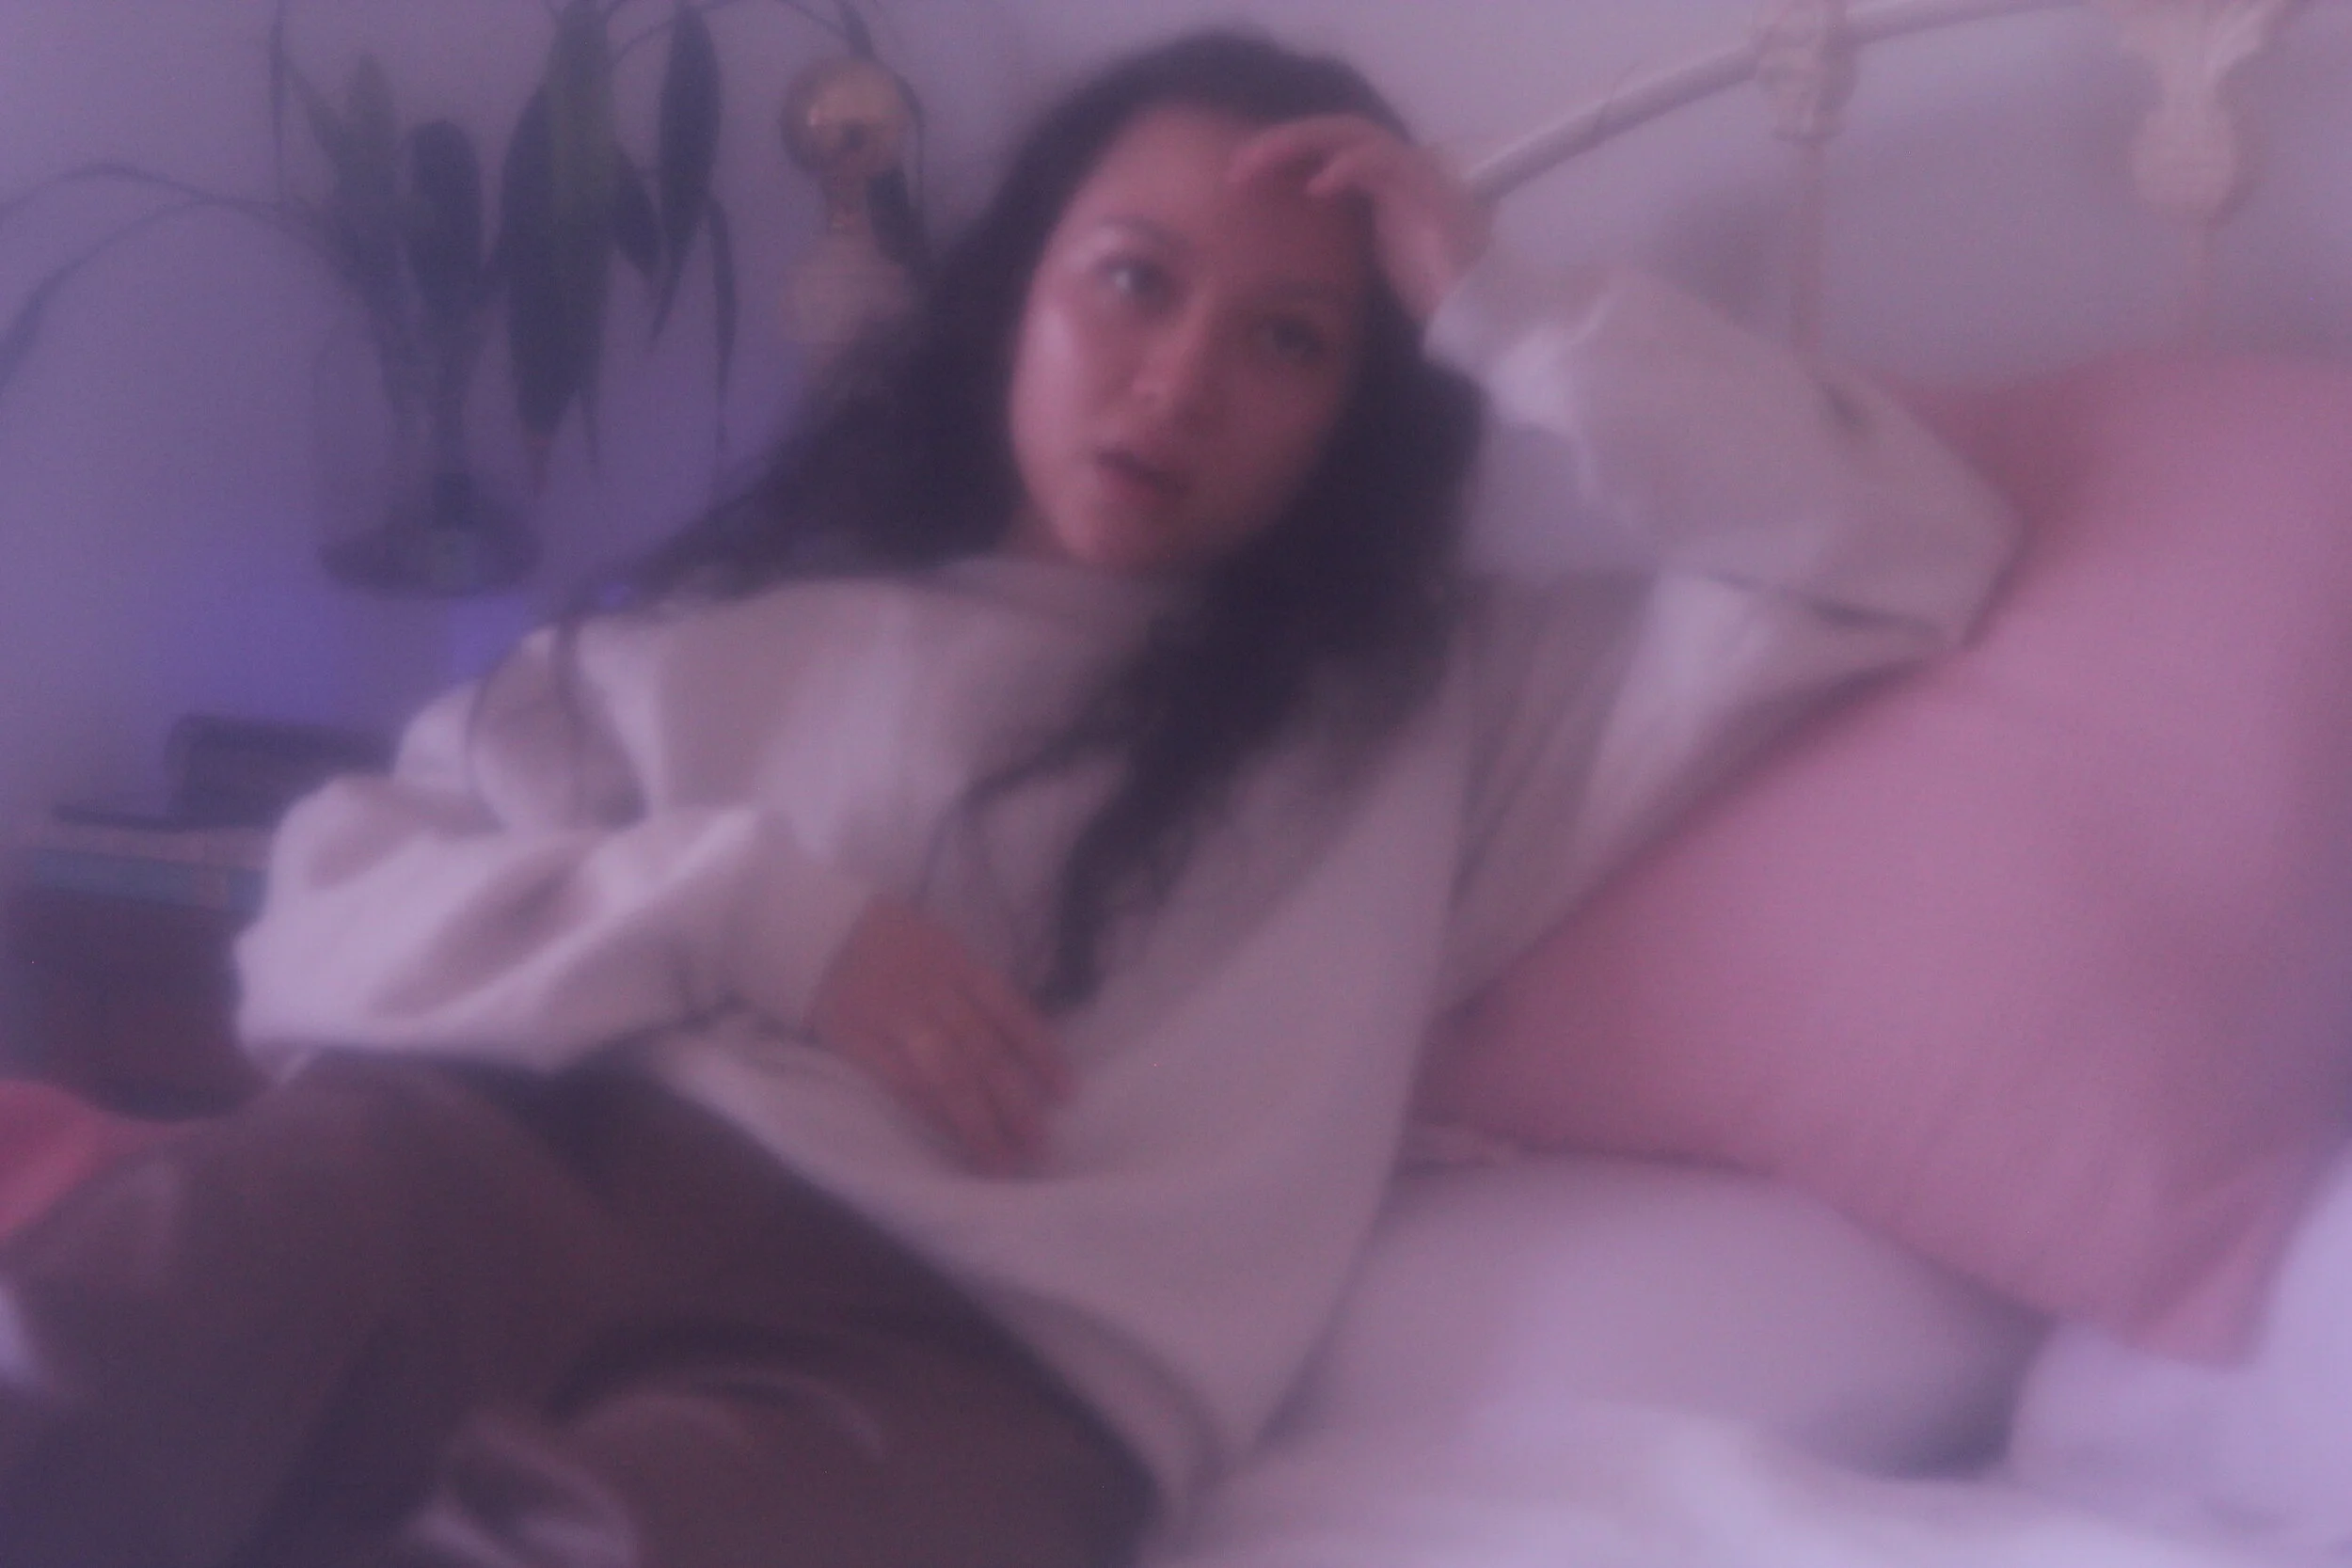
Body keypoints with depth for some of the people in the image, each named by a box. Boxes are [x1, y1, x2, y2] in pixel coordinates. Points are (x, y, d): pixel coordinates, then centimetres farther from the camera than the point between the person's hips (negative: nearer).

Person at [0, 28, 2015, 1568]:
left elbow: (1910, 554, 16)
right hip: (560, 1168, 2)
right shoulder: (743, 629, 24)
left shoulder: (1446, 697, 24)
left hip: (986, 1363, -1)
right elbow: (321, 925, 15)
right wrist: (754, 908, 0)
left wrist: (1495, 309, 14)